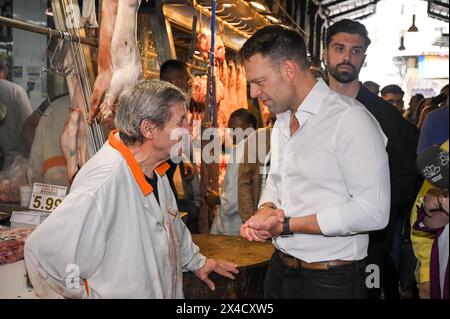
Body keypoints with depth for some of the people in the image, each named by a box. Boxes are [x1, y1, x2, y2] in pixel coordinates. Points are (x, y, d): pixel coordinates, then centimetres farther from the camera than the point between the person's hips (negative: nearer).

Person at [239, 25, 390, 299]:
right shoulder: (282, 121, 9)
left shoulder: (350, 118, -18)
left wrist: (287, 225, -19)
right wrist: (266, 210, -6)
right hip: (280, 268, 7)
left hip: (330, 282, -7)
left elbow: (372, 212, -22)